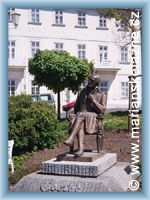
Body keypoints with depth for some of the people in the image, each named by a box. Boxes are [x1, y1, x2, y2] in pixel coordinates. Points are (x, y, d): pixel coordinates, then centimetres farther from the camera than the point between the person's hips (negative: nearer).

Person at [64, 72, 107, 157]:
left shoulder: (102, 95, 7)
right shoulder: (82, 92, 18)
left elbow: (102, 110, -5)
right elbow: (76, 106, 23)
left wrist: (93, 100, -12)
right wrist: (71, 113, 2)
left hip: (94, 119, -3)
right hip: (81, 118, 3)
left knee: (81, 115, -35)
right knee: (80, 124, -35)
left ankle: (71, 139, -45)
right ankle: (81, 148, -49)